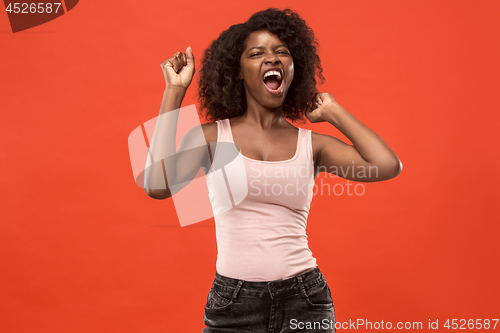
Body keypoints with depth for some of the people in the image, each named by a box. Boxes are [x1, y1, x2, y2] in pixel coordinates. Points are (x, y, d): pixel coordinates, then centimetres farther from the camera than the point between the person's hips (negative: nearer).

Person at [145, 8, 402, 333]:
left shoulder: (311, 144, 3)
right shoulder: (213, 136, -1)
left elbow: (388, 166, -12)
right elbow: (158, 186, -19)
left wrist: (333, 112, 1)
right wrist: (175, 91, -12)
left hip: (305, 300, 1)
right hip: (233, 304, -1)